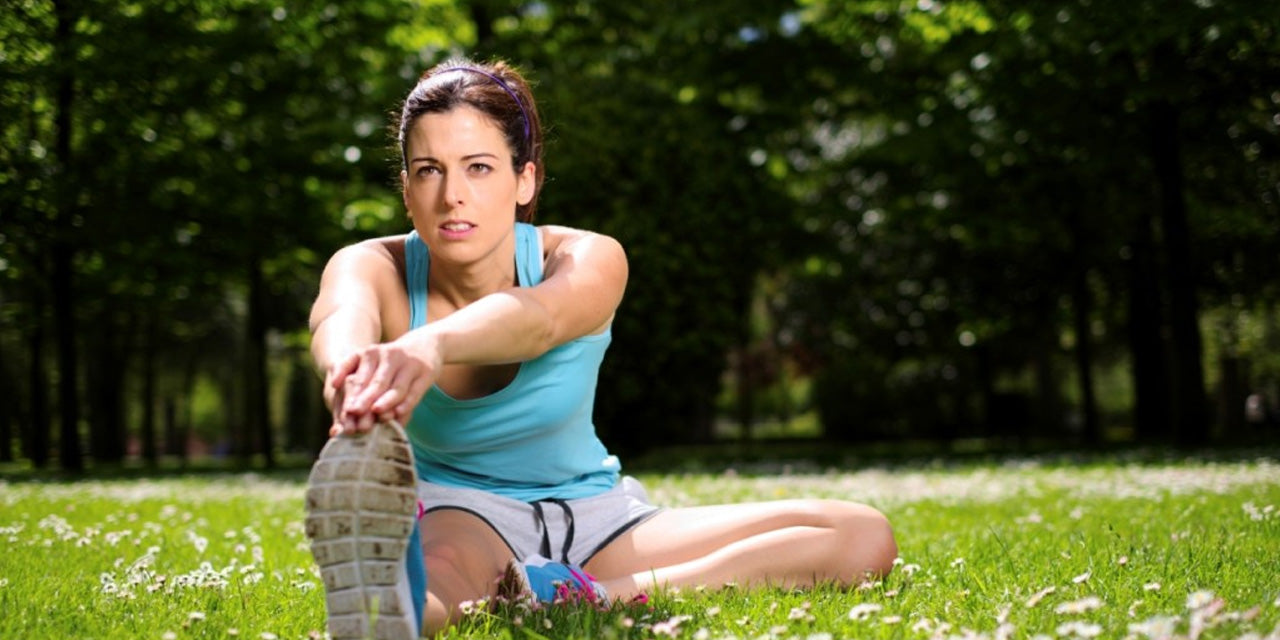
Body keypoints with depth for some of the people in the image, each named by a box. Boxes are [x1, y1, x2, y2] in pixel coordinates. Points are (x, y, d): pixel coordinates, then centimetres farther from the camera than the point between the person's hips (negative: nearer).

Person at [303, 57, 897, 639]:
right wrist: (354, 372, -71)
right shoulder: (375, 268, -15)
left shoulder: (588, 261, -17)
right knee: (434, 580, -42)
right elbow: (343, 317, -43)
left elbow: (538, 315, -44)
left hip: (591, 513, 3)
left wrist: (430, 346, -69)